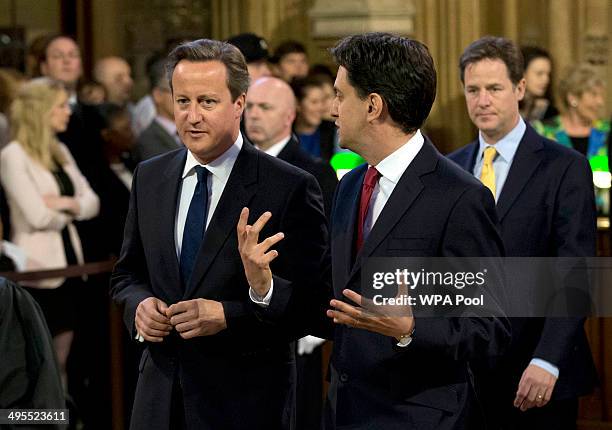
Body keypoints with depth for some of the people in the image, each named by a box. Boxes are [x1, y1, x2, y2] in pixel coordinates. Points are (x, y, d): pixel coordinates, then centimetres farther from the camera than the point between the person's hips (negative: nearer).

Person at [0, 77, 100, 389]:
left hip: (69, 263, 7)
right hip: (39, 270, -7)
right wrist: (72, 206, 1)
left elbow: (92, 203, 9)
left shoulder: (61, 152, 13)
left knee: (61, 361, 10)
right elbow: (37, 216, -18)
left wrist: (65, 203, -11)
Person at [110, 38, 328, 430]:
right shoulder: (149, 178, 6)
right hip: (161, 395, 4)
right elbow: (127, 274, 15)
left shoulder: (291, 188, -11)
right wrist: (139, 304, -7)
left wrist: (228, 315, -22)